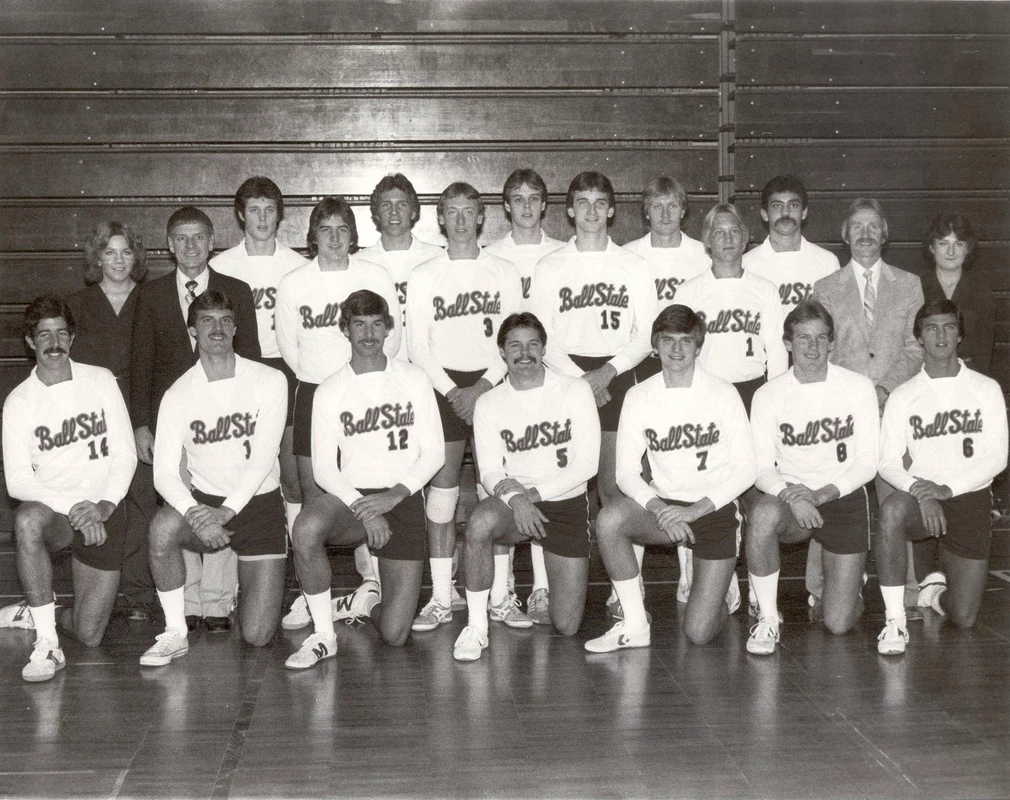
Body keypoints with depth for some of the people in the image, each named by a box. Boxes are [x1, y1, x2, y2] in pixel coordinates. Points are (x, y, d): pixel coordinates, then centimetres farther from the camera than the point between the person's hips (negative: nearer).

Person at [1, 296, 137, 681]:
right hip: (54, 510, -1)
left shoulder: (100, 381, 1)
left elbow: (125, 454, 0)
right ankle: (46, 644, -30)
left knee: (90, 635, -4)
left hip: (104, 515, 1)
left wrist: (105, 505, -17)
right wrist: (74, 509, -24)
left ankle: (37, 613, 31)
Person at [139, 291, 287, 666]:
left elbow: (263, 457, -13)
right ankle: (175, 633, -17)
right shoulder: (178, 394, -2)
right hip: (204, 499, 1)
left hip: (259, 502, -1)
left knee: (257, 635, -7)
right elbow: (164, 471, -9)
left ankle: (251, 580, 29)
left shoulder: (269, 380, -5)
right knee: (163, 527, -36)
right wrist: (195, 514, -29)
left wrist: (227, 511, -25)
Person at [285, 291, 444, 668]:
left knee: (395, 634, -7)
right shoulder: (330, 391, 4)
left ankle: (366, 603, 31)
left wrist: (395, 494, -14)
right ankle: (323, 634, -18)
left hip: (403, 500, 0)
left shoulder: (413, 379, 5)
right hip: (350, 496, 0)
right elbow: (323, 467, -2)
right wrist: (363, 508, -19)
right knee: (306, 530, -38)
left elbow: (434, 452, 3)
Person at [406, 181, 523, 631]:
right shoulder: (424, 276, 7)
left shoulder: (504, 273, 8)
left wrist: (483, 387, -9)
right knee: (442, 484, -3)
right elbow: (417, 347, 2)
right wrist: (451, 391, -8)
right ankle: (441, 598, 1)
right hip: (443, 385, 0)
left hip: (492, 384, 0)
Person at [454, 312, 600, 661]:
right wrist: (513, 495, -28)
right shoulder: (489, 403, 0)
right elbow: (490, 471, -6)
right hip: (513, 503, 0)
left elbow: (586, 464, -9)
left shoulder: (576, 391, -5)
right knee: (480, 523, -38)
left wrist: (533, 493, -18)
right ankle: (476, 628, -20)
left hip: (566, 504, 0)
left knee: (566, 626, -3)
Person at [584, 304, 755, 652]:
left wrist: (695, 510, -18)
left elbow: (746, 468, -7)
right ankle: (635, 624, -16)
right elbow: (626, 471, -3)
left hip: (716, 509, -2)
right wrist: (659, 508, -22)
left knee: (698, 633, -10)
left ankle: (723, 596, 28)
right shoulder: (639, 397, 0)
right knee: (608, 520, -32)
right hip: (665, 506, 2)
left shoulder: (722, 394, -6)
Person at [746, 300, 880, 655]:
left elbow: (867, 464, -5)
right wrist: (790, 494, -28)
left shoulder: (858, 387, -4)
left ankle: (852, 578, 32)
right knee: (763, 513, -39)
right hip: (789, 497, 0)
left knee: (839, 624, -6)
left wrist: (822, 493, -19)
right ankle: (768, 619, -20)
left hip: (844, 498, 0)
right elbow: (762, 469, -7)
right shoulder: (768, 395, -4)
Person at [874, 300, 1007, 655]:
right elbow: (888, 463, -3)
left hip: (970, 497, 0)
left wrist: (948, 489, -18)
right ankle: (895, 620, -28)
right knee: (892, 510, -39)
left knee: (964, 618, -4)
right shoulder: (902, 396, 2)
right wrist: (919, 490, -24)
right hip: (920, 498, 0)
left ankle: (935, 591, 34)